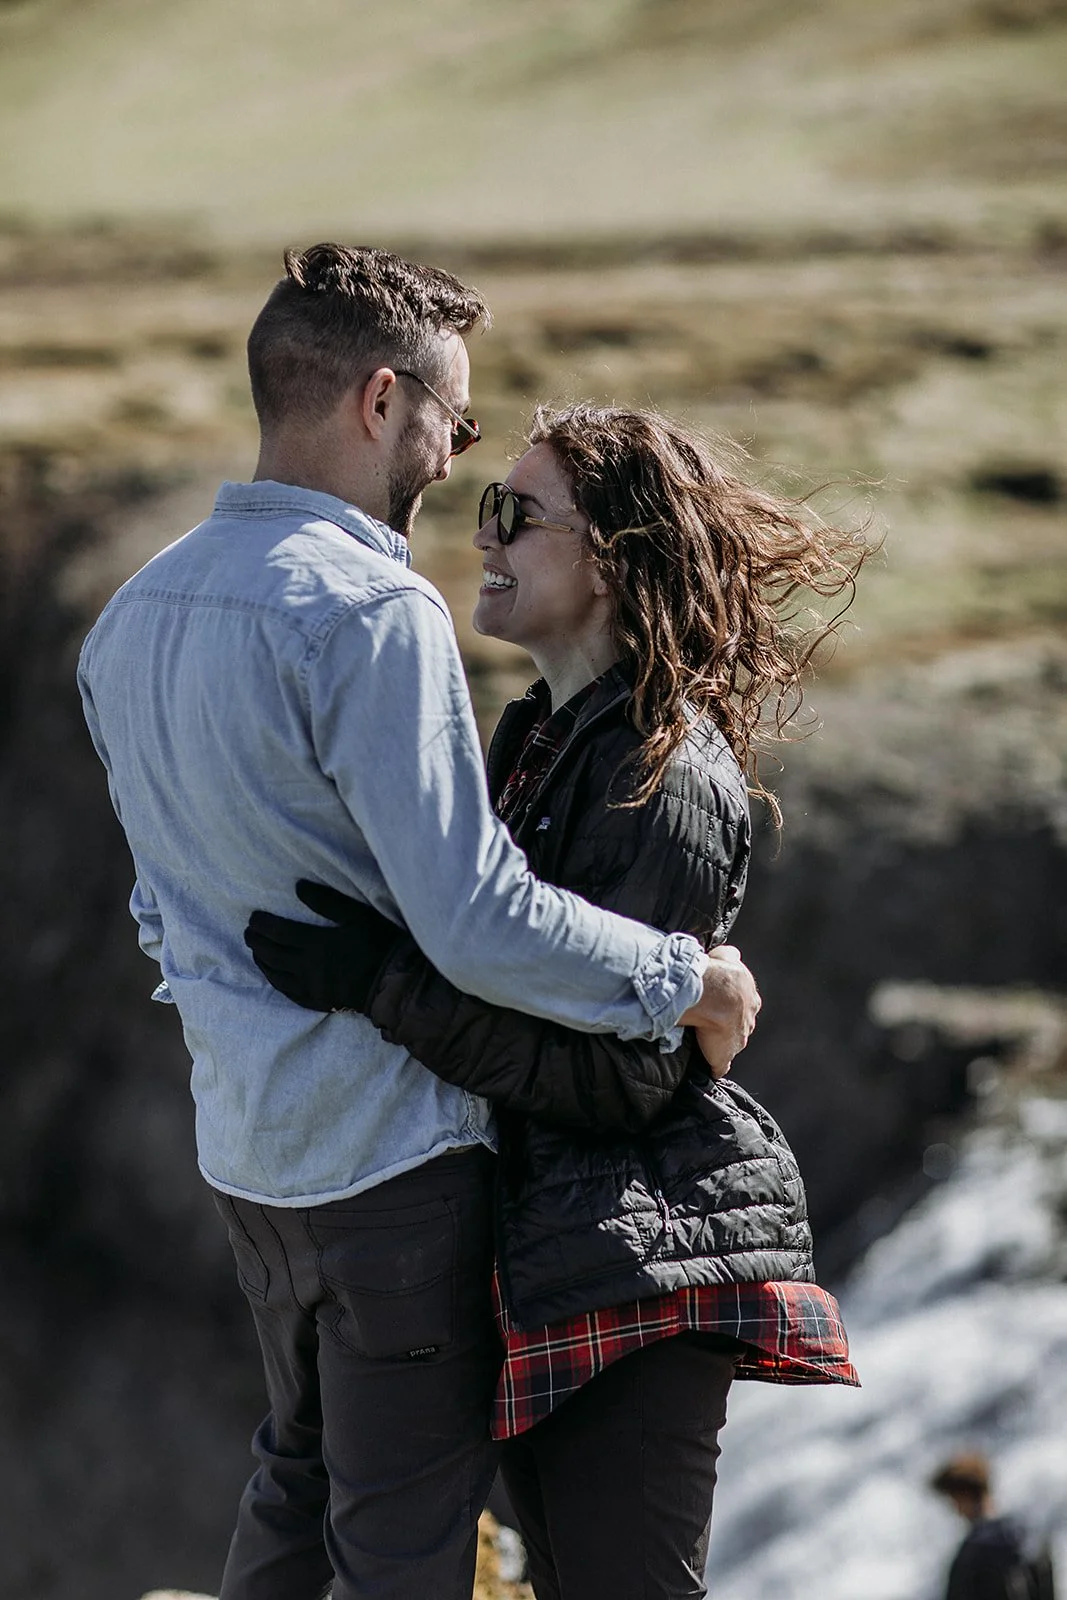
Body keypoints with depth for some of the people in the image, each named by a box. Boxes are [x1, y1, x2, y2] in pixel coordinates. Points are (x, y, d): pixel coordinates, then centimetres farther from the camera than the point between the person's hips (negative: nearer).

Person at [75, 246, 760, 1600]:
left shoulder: (132, 614, 7)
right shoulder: (372, 611, -21)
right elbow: (477, 922, -25)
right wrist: (688, 979, -13)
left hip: (239, 1143, 9)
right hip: (388, 1154, -9)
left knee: (300, 1474, 24)